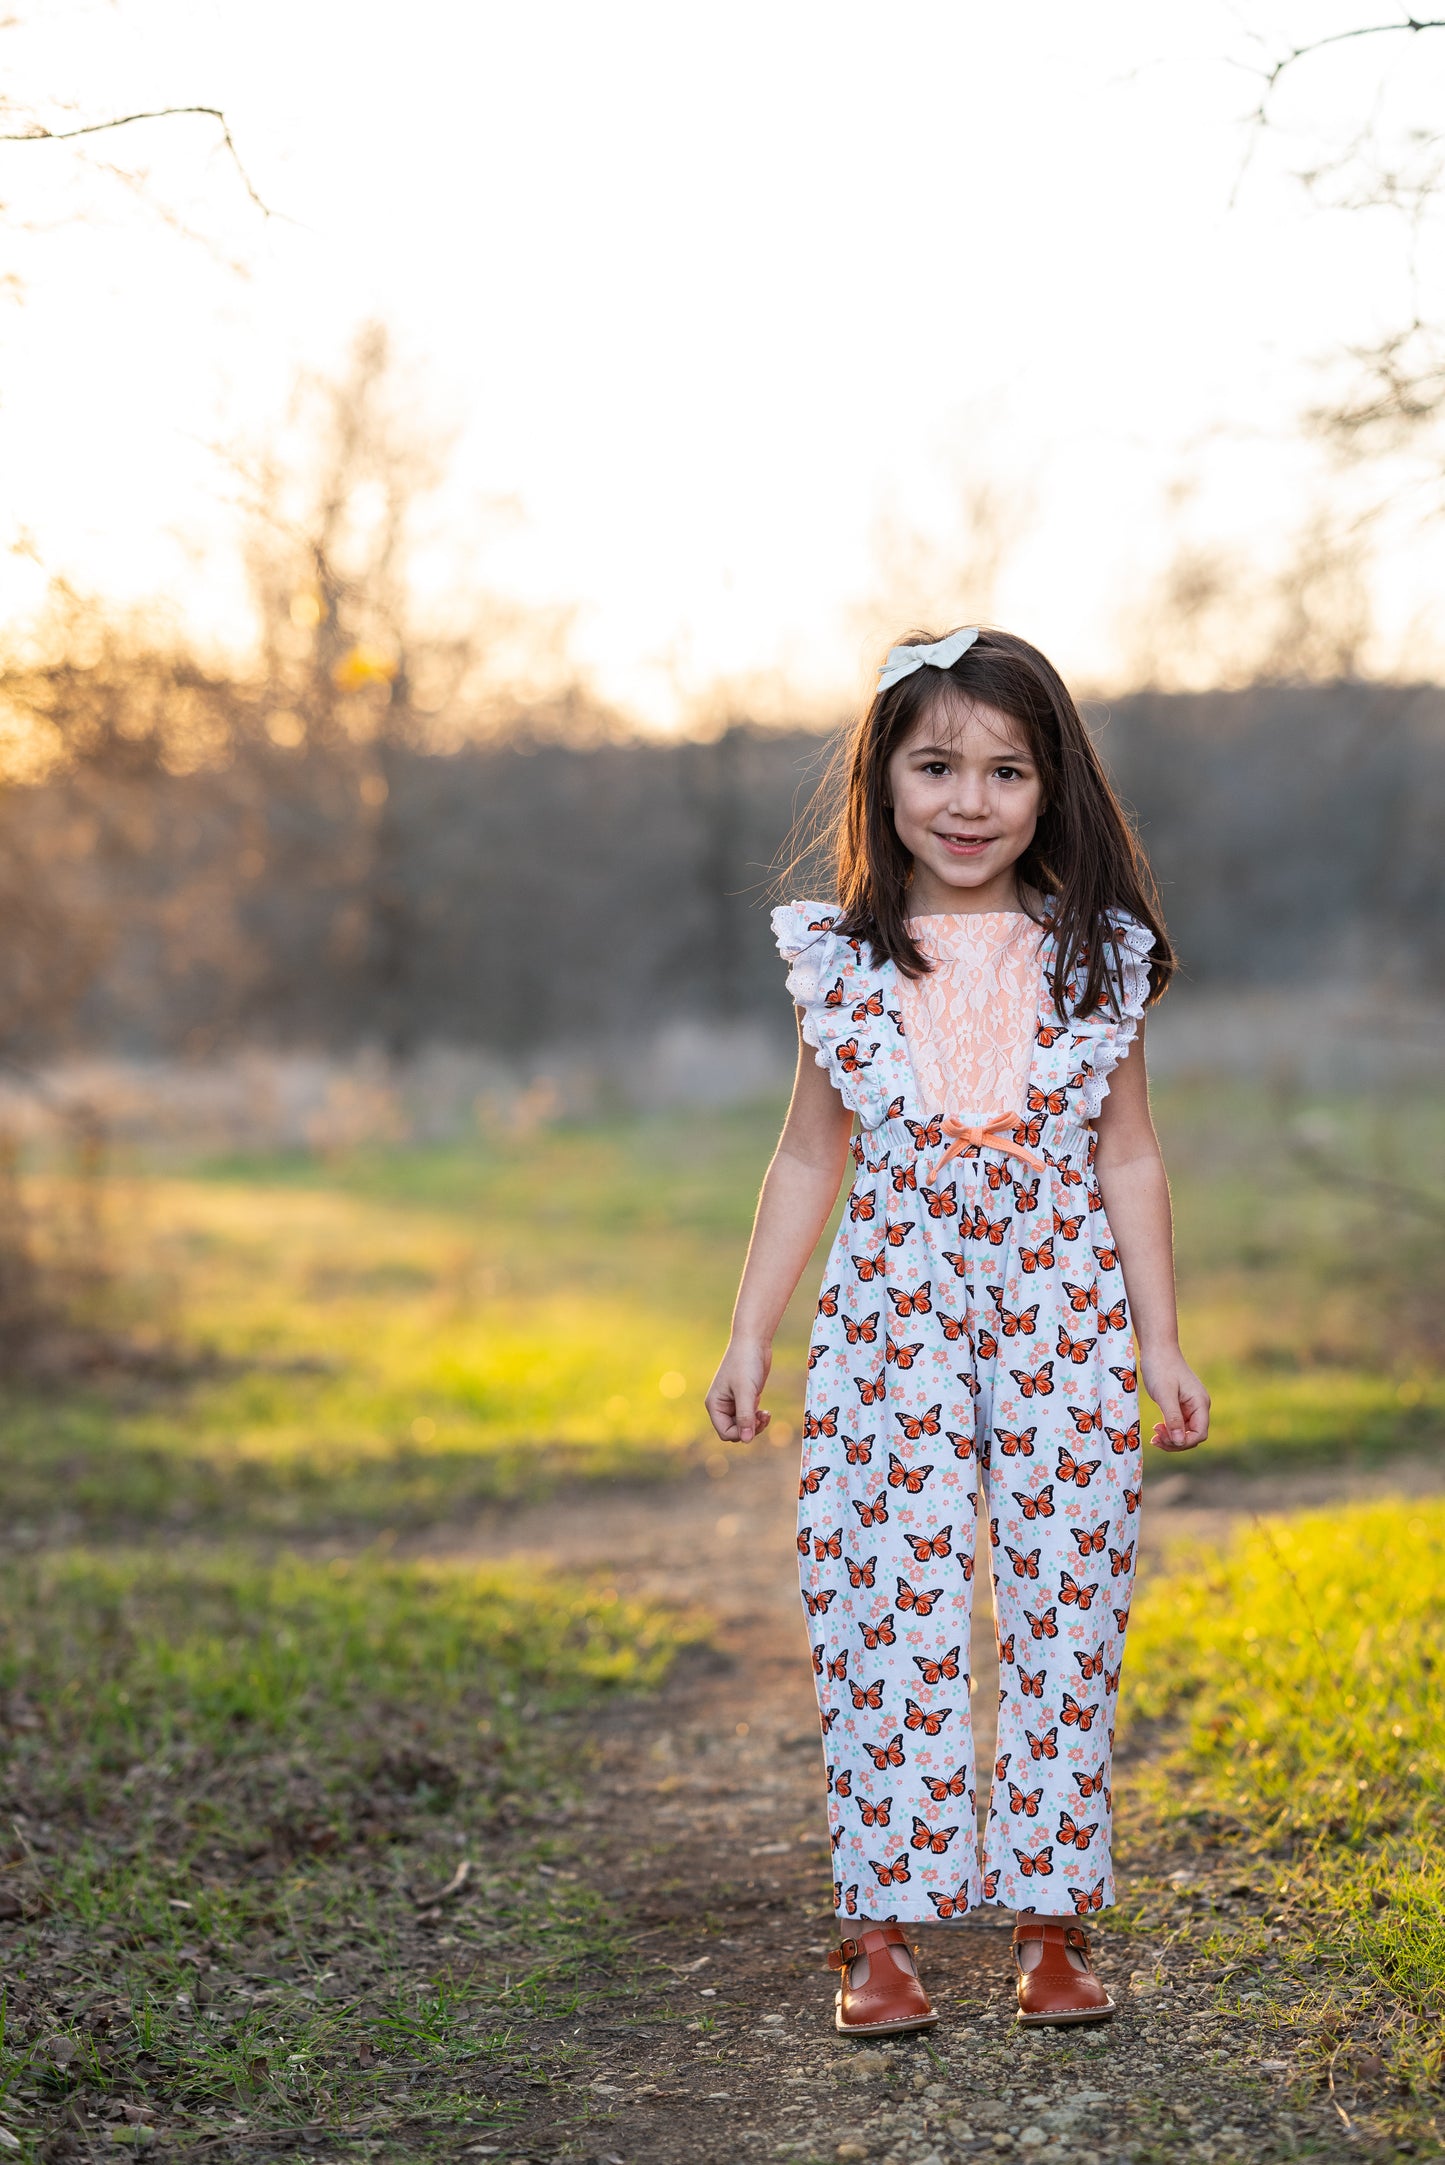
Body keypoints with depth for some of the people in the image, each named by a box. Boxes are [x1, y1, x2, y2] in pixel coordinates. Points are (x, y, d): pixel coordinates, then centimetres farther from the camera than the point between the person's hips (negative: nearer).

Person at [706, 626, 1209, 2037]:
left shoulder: (1097, 958, 2)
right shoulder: (843, 964, 2)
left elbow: (1129, 1161, 6)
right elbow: (810, 1157, 9)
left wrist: (1160, 1343, 3)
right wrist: (749, 1336, 6)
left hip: (1064, 1325, 0)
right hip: (894, 1324, 0)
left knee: (1063, 1608, 3)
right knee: (890, 1616, -2)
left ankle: (1053, 1919, 13)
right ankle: (883, 1924, 6)